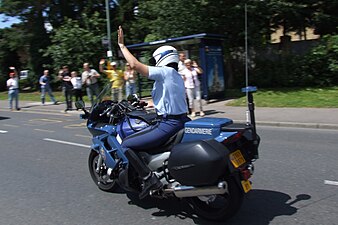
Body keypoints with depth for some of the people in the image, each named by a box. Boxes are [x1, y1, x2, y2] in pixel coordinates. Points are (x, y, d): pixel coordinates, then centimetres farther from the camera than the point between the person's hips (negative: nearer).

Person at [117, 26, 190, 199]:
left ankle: (149, 179, -12)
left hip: (168, 125, -10)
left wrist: (121, 45, -5)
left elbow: (134, 64, -17)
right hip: (181, 121, 10)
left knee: (126, 145, -6)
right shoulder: (177, 77, 18)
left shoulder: (165, 71, -10)